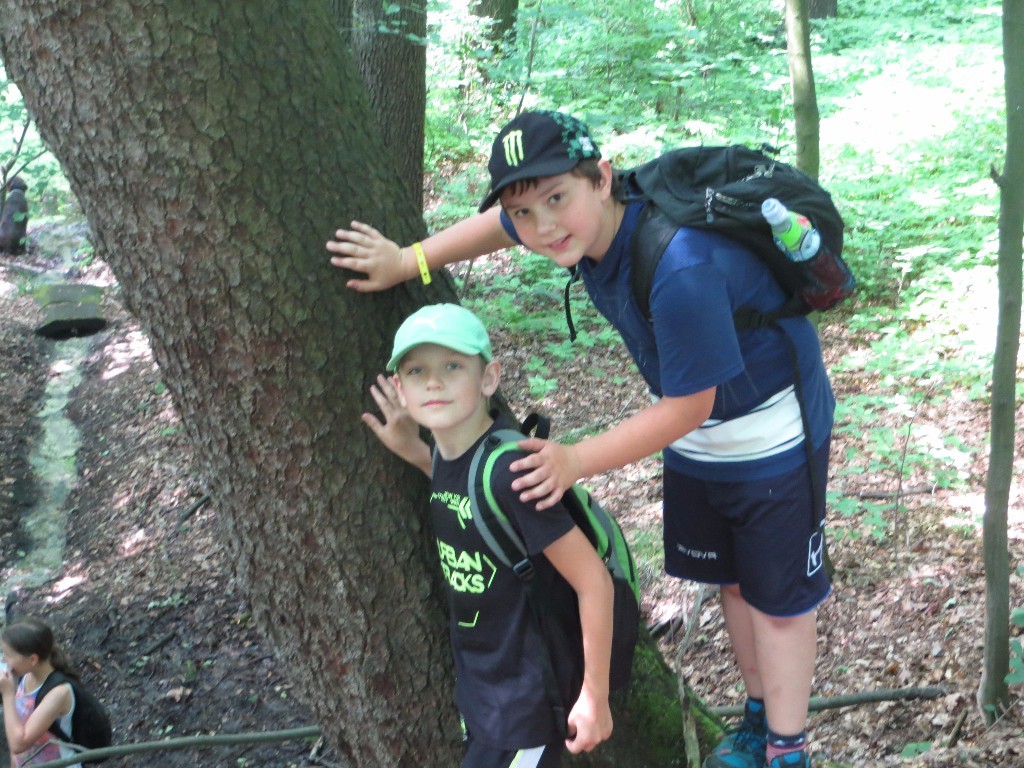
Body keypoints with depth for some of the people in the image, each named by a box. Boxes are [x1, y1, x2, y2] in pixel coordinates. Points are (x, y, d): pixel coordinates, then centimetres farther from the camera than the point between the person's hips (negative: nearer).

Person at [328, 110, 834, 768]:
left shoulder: (680, 272, -41)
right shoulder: (585, 222, -17)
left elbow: (686, 406, -29)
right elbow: (505, 221, 6)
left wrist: (576, 461, -28)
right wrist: (410, 260, 0)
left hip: (770, 436, -7)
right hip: (697, 443, 8)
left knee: (779, 599, 8)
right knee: (731, 580, 21)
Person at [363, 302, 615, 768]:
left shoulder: (509, 468, -27)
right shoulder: (445, 459, -5)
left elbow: (593, 581, -23)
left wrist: (594, 696, -16)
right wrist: (416, 454, 3)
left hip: (528, 697, -8)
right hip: (478, 687, 8)